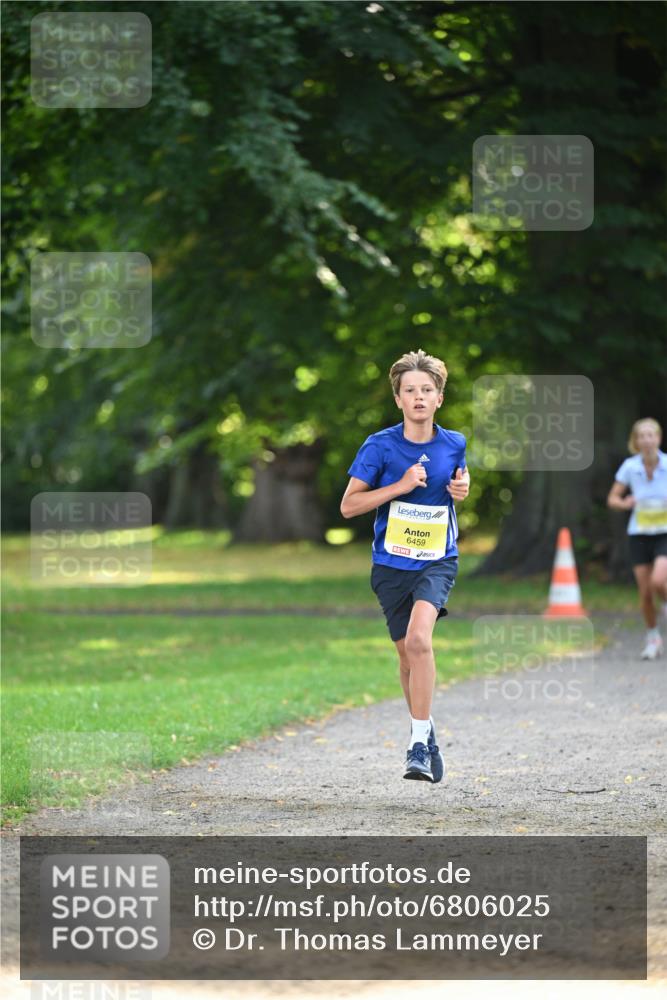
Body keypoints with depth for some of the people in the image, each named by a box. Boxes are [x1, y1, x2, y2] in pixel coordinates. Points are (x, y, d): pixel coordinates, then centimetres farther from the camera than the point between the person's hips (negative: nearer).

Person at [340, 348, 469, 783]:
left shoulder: (454, 445, 1)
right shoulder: (380, 446, -7)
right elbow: (348, 505, -7)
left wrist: (462, 488, -2)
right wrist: (399, 486, -17)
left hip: (438, 560, -1)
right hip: (392, 564, 1)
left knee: (419, 638, -25)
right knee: (408, 654, 9)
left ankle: (419, 742, -23)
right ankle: (427, 732, 34)